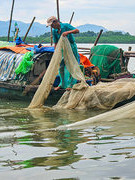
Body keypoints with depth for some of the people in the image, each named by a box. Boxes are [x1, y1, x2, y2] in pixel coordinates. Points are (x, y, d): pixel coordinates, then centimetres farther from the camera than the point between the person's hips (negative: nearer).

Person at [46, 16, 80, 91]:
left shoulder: (66, 26, -16)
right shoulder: (54, 31, -1)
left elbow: (77, 30, -26)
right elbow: (56, 43, 5)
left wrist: (68, 32, -42)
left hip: (72, 47, -6)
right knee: (61, 66, 4)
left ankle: (71, 84, 2)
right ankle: (62, 84, 17)